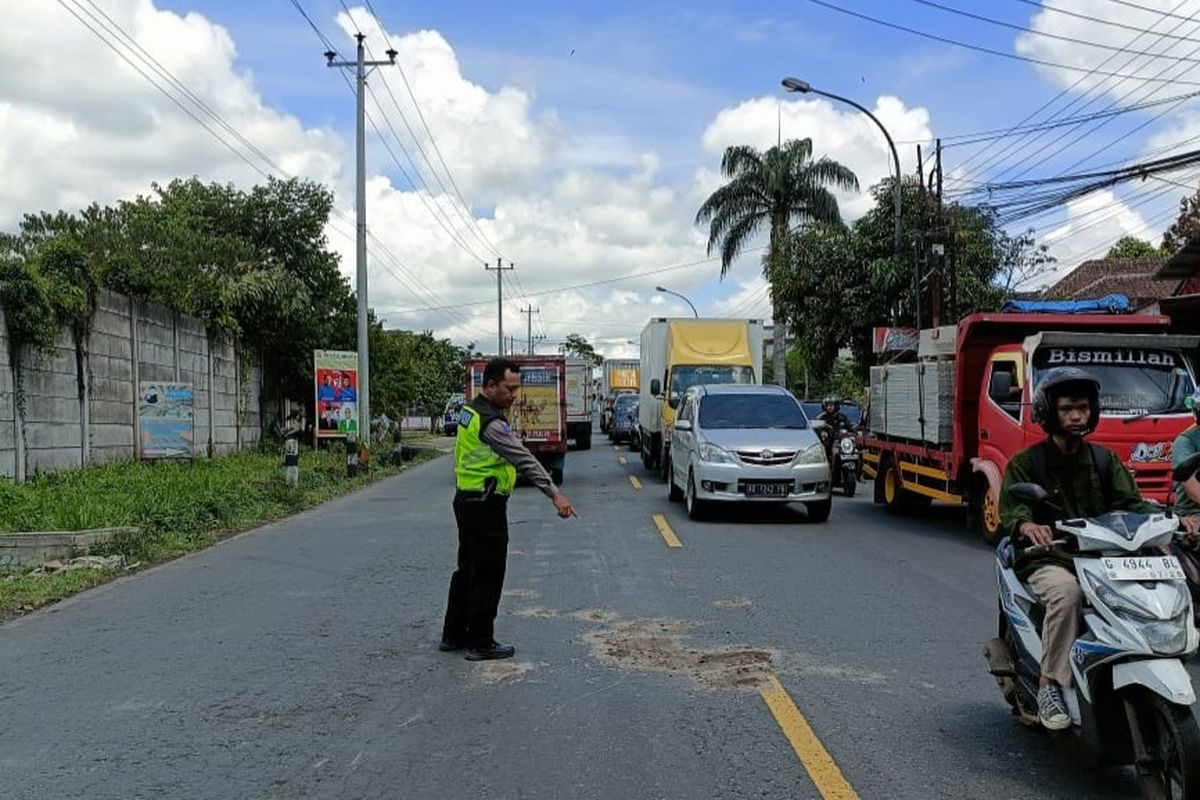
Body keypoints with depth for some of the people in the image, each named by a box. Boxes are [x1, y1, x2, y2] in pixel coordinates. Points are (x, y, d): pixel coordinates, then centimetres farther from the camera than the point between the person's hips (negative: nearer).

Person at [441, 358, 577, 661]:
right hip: (485, 507, -10)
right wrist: (555, 494, -30)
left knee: (467, 569, 18)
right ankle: (480, 643, 7)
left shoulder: (471, 411, 10)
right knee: (487, 576, 0)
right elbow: (523, 459, -27)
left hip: (465, 500, 10)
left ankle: (454, 635, 27)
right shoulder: (491, 422, -21)